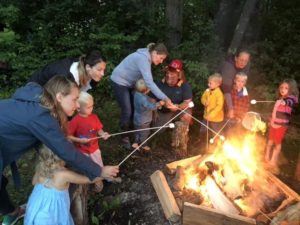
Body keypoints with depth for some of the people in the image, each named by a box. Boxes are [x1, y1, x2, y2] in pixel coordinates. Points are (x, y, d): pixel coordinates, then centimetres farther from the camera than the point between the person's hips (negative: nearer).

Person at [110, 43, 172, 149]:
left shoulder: (147, 58, 1)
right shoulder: (143, 59, -29)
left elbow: (147, 81, 0)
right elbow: (149, 82, -37)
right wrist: (164, 98, -39)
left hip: (129, 83, 9)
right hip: (120, 82, -9)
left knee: (135, 108, 11)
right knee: (127, 111, -6)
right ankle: (125, 137, 14)